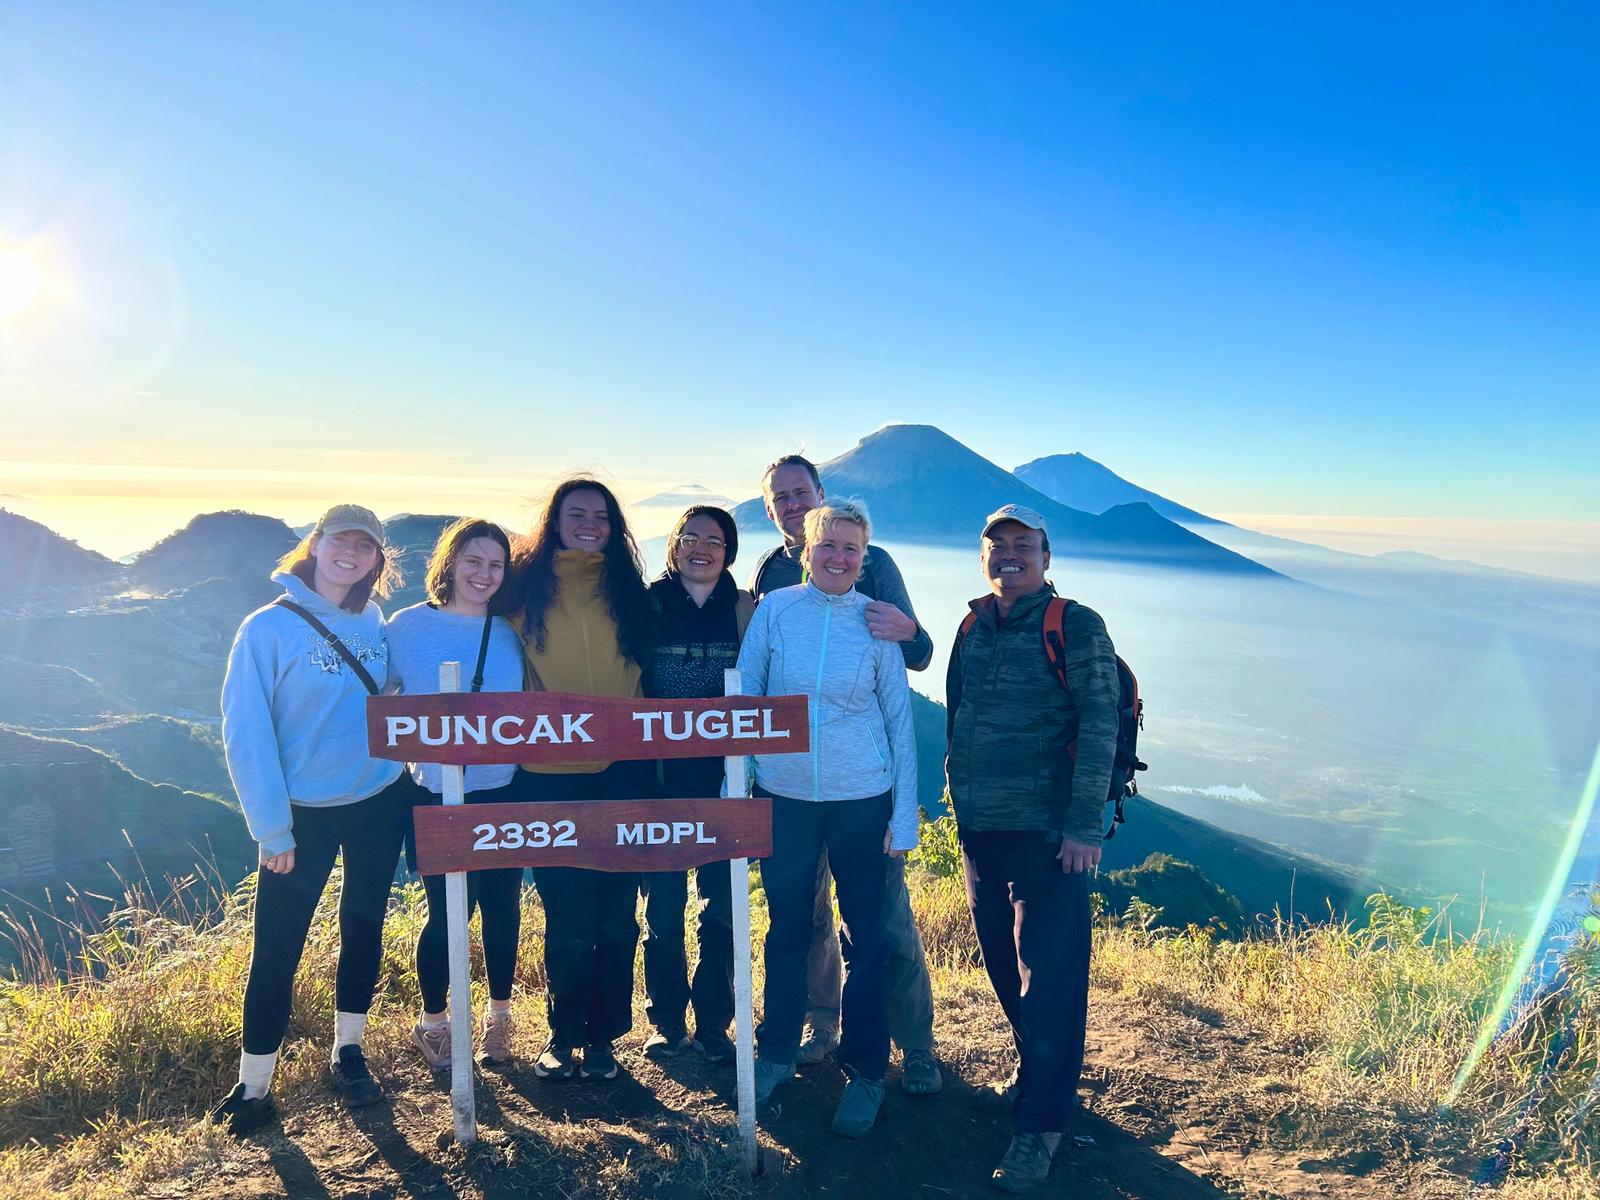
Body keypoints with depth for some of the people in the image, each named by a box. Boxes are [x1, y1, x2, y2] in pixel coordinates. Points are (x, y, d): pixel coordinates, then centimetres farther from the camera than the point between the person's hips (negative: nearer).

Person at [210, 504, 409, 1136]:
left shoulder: (376, 627, 2)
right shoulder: (270, 627, -11)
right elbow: (245, 732, -13)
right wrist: (271, 828, -15)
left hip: (378, 804, 4)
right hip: (304, 815, -4)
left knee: (363, 929, 14)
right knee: (277, 947, 1)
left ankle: (348, 1053, 32)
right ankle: (253, 1084, 19)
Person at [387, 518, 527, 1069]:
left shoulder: (510, 634, 3)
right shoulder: (408, 627, -3)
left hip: (503, 795, 2)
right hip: (437, 797, -2)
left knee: (501, 908, 9)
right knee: (448, 912, 4)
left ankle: (498, 1017, 30)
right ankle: (431, 1023, 27)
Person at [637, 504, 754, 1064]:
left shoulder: (744, 608, 3)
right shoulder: (649, 604, 3)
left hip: (723, 774, 0)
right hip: (661, 775, 0)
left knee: (721, 904, 5)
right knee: (662, 903, 7)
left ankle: (713, 1023, 20)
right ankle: (666, 1021, 23)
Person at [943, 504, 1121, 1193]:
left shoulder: (1075, 627, -7)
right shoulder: (972, 631, 11)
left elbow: (1099, 726, -12)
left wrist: (1084, 824, -16)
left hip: (1047, 831, -6)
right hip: (979, 828, 6)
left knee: (1048, 972, -1)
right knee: (1003, 963, 16)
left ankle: (1041, 1122, 11)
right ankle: (1035, 1071, 37)